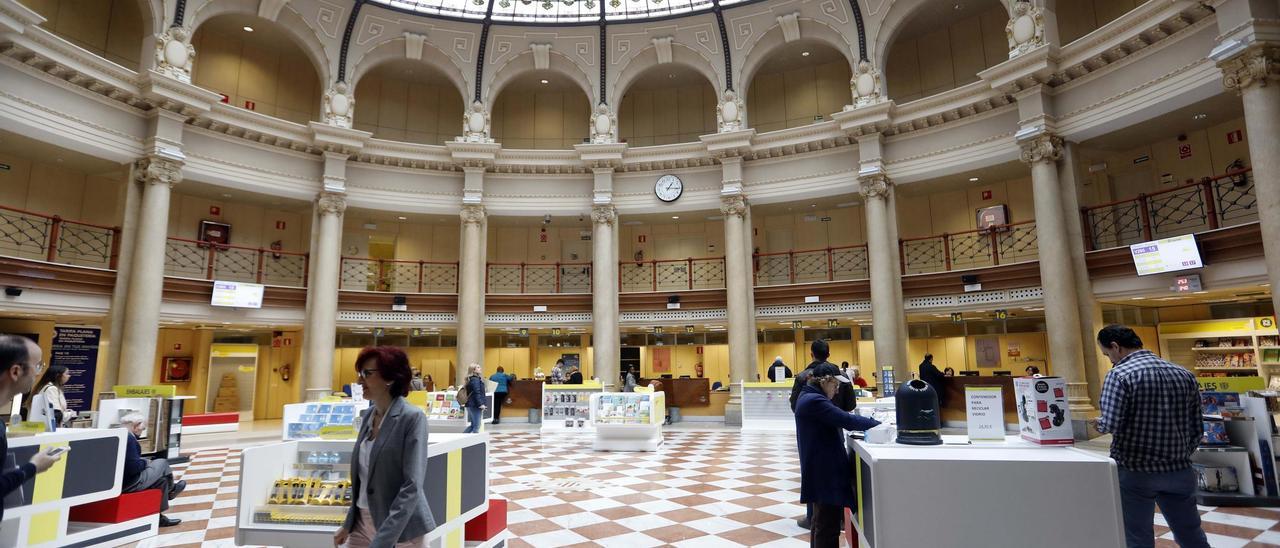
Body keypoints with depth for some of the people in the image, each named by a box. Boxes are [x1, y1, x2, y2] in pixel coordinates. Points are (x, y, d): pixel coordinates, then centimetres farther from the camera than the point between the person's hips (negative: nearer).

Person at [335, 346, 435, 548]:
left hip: (401, 527, -6)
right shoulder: (367, 415, 5)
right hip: (363, 522, 6)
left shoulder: (412, 417, -17)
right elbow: (362, 476, 14)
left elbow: (412, 486, -21)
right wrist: (348, 524, 14)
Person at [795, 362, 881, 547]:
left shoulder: (810, 397, 13)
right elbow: (846, 419, -24)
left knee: (821, 521, 21)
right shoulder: (814, 401, -21)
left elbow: (836, 418, 16)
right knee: (828, 525, -4)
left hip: (821, 468, 11)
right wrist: (877, 424, -12)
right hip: (825, 470, -11)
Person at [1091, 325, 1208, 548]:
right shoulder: (1184, 374, 4)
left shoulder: (1120, 374, -14)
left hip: (1135, 471, -5)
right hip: (1179, 470, 6)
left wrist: (1099, 423, 1)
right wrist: (1181, 456, 21)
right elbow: (1197, 429, 7)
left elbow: (1111, 424, -21)